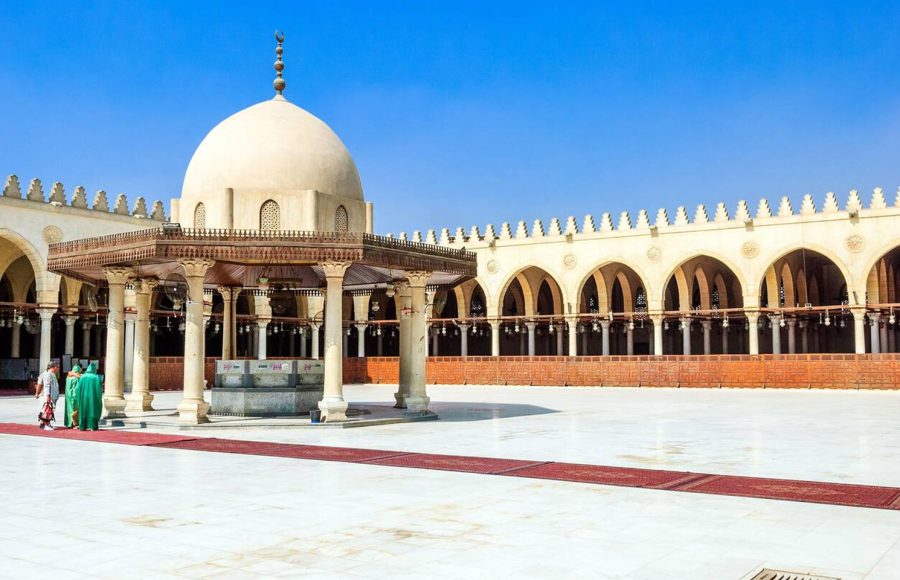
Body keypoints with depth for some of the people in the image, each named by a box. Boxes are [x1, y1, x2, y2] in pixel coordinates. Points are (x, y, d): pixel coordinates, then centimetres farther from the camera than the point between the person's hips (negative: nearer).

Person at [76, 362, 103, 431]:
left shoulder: (83, 377, -2)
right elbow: (100, 388, -5)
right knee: (93, 410, 6)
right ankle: (93, 426, 2)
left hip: (84, 397, 2)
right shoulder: (97, 377, -7)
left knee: (84, 410, 11)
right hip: (93, 397, -2)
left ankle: (83, 426, 11)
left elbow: (78, 388, 0)